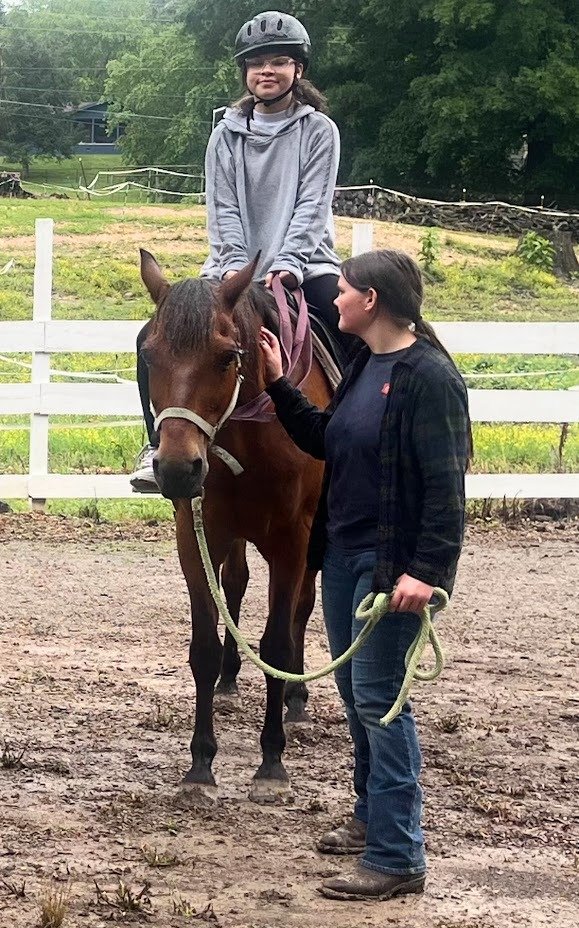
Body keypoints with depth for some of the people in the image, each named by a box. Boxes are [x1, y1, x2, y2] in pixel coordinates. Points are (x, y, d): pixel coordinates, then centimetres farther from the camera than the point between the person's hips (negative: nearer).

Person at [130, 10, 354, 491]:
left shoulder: (319, 130, 1)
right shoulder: (228, 135, 7)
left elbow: (312, 206, -8)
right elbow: (223, 209, 0)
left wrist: (287, 265, -21)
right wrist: (235, 267, -16)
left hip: (304, 265, -2)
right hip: (235, 267, 2)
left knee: (360, 337, -28)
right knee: (155, 338, -15)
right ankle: (160, 446, -5)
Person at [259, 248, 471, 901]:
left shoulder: (429, 377, -18)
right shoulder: (364, 367, 9)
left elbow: (446, 486, -21)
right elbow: (322, 440, 21)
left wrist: (427, 570, -26)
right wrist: (278, 386, 13)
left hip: (390, 562, -9)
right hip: (343, 552, 9)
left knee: (378, 699, -7)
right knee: (353, 692, 18)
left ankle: (397, 858, -3)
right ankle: (372, 817, 34)